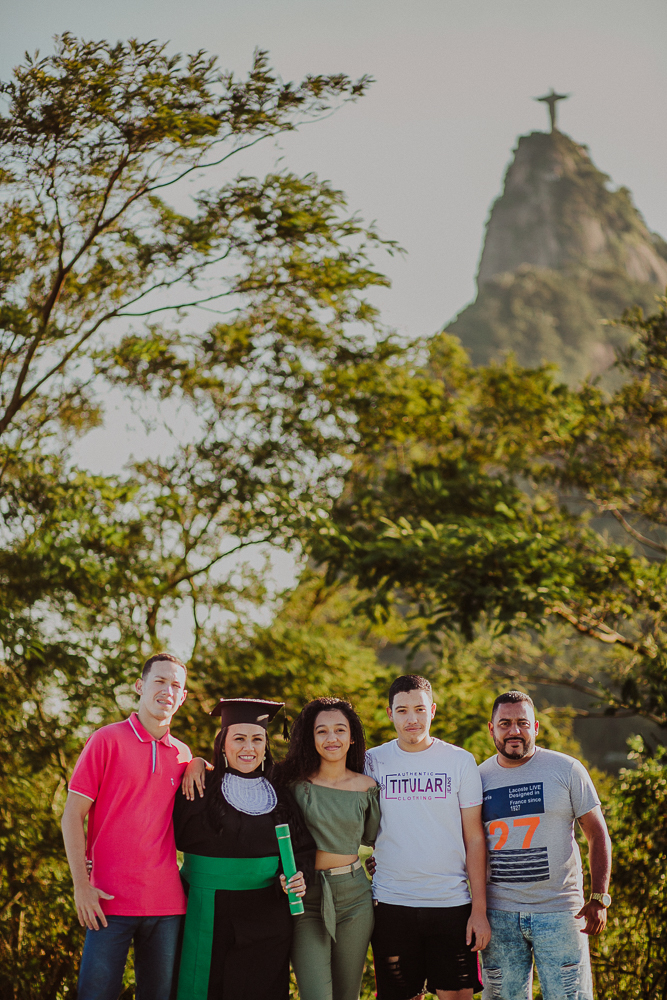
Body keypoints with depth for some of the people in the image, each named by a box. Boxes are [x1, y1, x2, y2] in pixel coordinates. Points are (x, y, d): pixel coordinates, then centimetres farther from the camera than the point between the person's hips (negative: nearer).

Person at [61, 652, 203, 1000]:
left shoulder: (182, 755, 13)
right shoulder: (108, 740, -1)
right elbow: (73, 815, -3)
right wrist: (81, 885, -10)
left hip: (167, 902, 4)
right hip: (111, 901, -4)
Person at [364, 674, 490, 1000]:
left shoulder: (460, 762, 2)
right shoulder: (372, 762, 3)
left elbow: (474, 839, 2)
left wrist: (479, 909, -2)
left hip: (452, 902, 0)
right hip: (391, 903, 0)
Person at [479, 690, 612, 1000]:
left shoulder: (567, 770, 0)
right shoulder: (478, 777, 6)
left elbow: (598, 836, 2)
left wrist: (599, 898, -8)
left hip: (559, 913, -2)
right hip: (498, 915, 2)